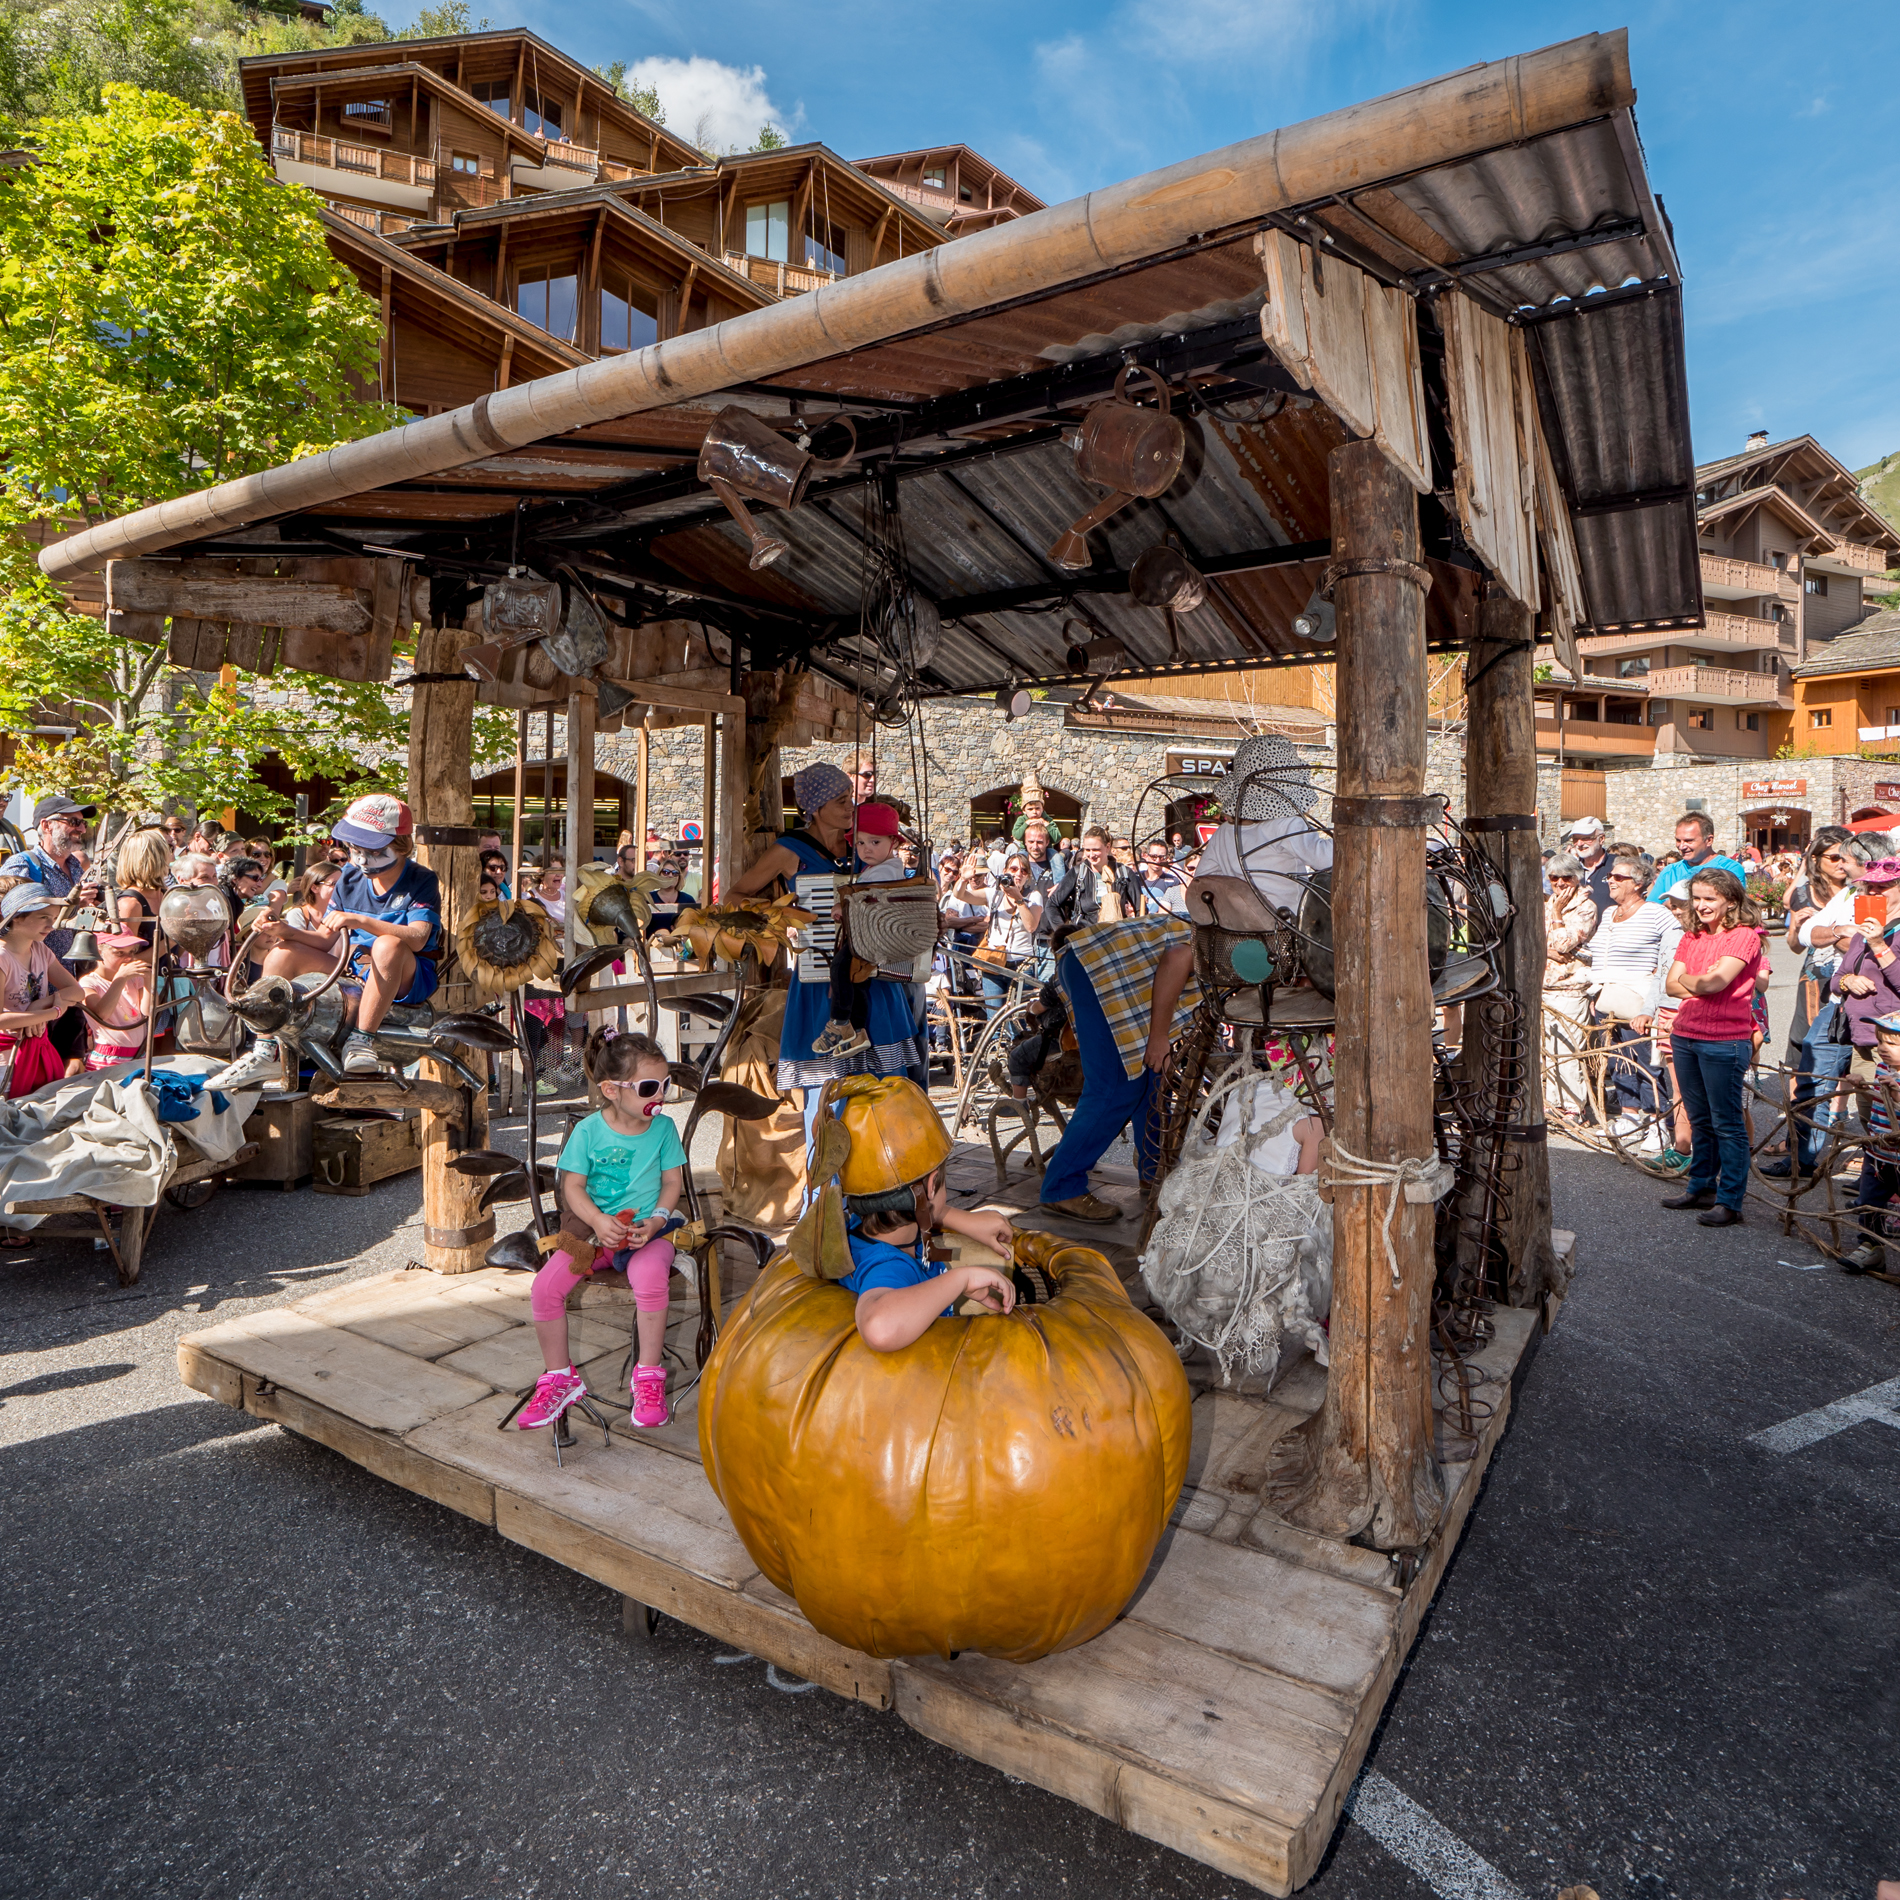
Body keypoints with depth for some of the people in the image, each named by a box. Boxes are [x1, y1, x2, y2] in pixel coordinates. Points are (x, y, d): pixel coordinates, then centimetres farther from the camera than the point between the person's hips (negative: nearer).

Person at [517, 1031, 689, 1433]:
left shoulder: (663, 1127, -1)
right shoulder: (588, 1131, -4)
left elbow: (673, 1181, 2)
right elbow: (573, 1186, -3)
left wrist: (656, 1220, -15)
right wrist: (599, 1221, -20)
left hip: (647, 1230, -1)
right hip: (592, 1229, 2)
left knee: (650, 1277, -33)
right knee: (544, 1286, -18)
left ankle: (648, 1376, -13)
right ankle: (560, 1377, 5)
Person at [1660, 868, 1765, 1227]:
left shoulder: (1744, 935, -8)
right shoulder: (1691, 937, 14)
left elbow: (1716, 981, -19)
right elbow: (1672, 984, 6)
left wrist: (1688, 979, 0)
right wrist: (1702, 985, -11)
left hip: (1725, 1039, -7)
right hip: (1685, 1035, 7)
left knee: (1728, 1124, -1)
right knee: (1699, 1119, 17)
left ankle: (1730, 1201, 5)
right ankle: (1700, 1186, 29)